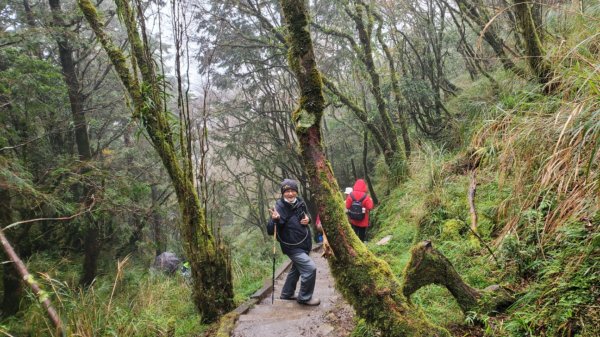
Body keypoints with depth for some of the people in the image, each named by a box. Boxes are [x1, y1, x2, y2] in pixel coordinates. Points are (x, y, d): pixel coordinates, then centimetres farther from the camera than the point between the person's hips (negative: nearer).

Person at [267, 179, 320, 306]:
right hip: (292, 247, -8)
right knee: (310, 268, -16)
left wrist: (307, 219, -6)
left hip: (304, 243, 8)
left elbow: (306, 215, 17)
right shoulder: (279, 207, -21)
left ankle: (286, 293, 43)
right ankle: (304, 297, 4)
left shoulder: (300, 202, -3)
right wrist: (275, 220, -45)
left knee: (297, 268, 23)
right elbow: (270, 231, -25)